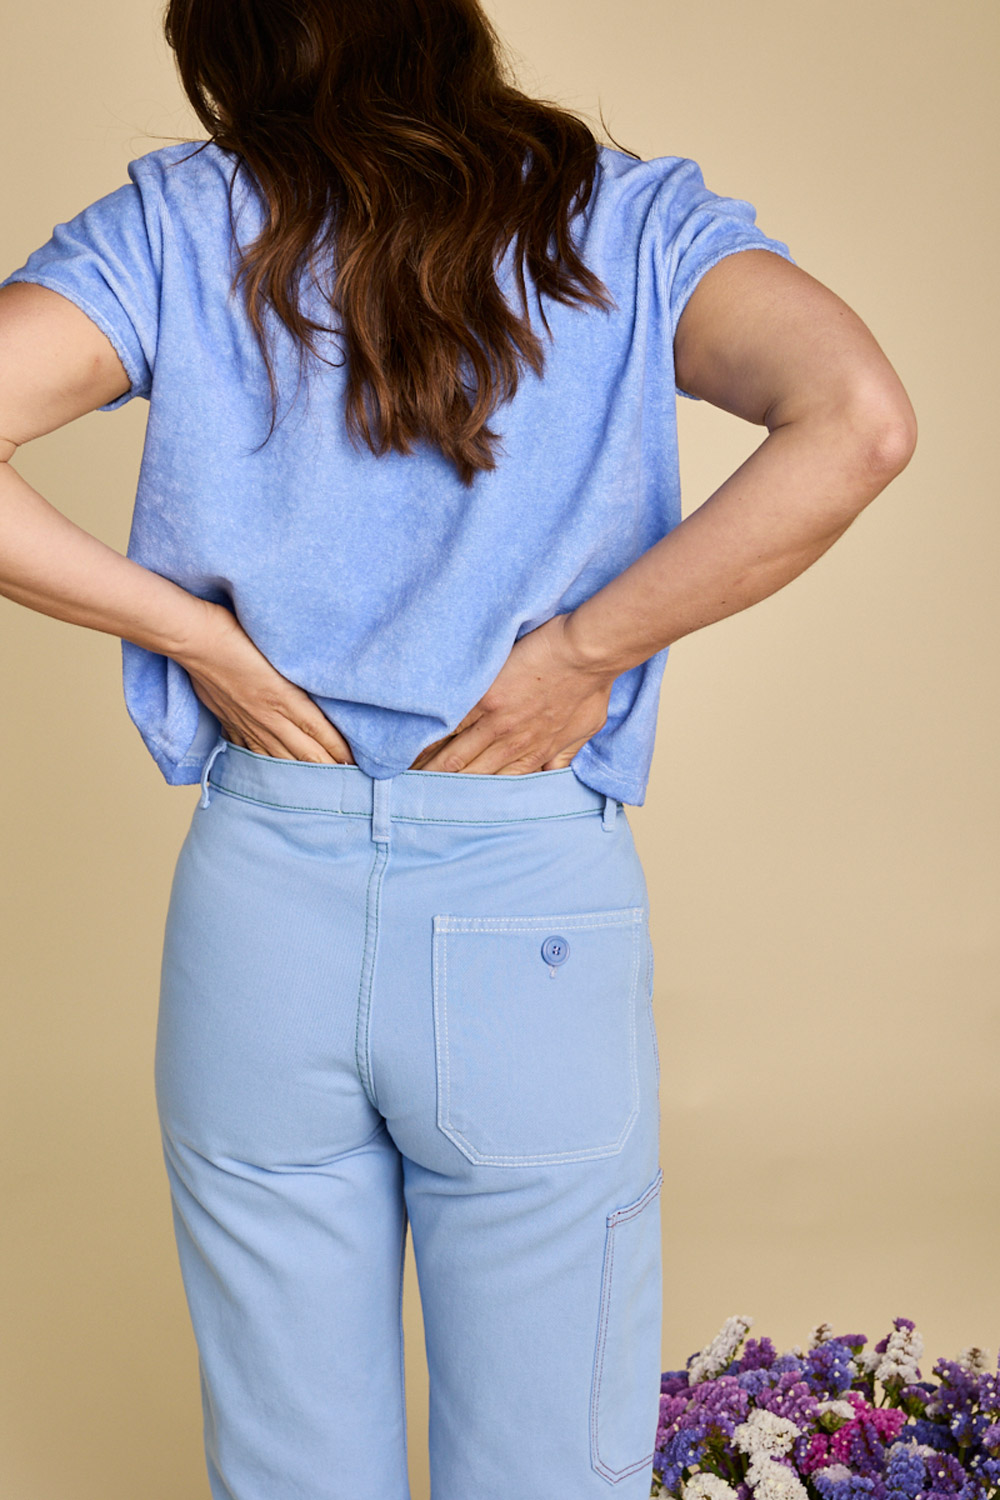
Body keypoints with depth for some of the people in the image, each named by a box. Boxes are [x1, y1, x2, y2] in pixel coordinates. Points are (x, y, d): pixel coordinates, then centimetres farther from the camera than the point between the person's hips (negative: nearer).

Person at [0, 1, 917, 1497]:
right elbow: (861, 422, -16)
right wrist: (583, 649, -10)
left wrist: (198, 632, -4)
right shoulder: (632, 220, 1)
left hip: (259, 907, 1)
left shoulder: (175, 222, 1)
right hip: (536, 918, 0)